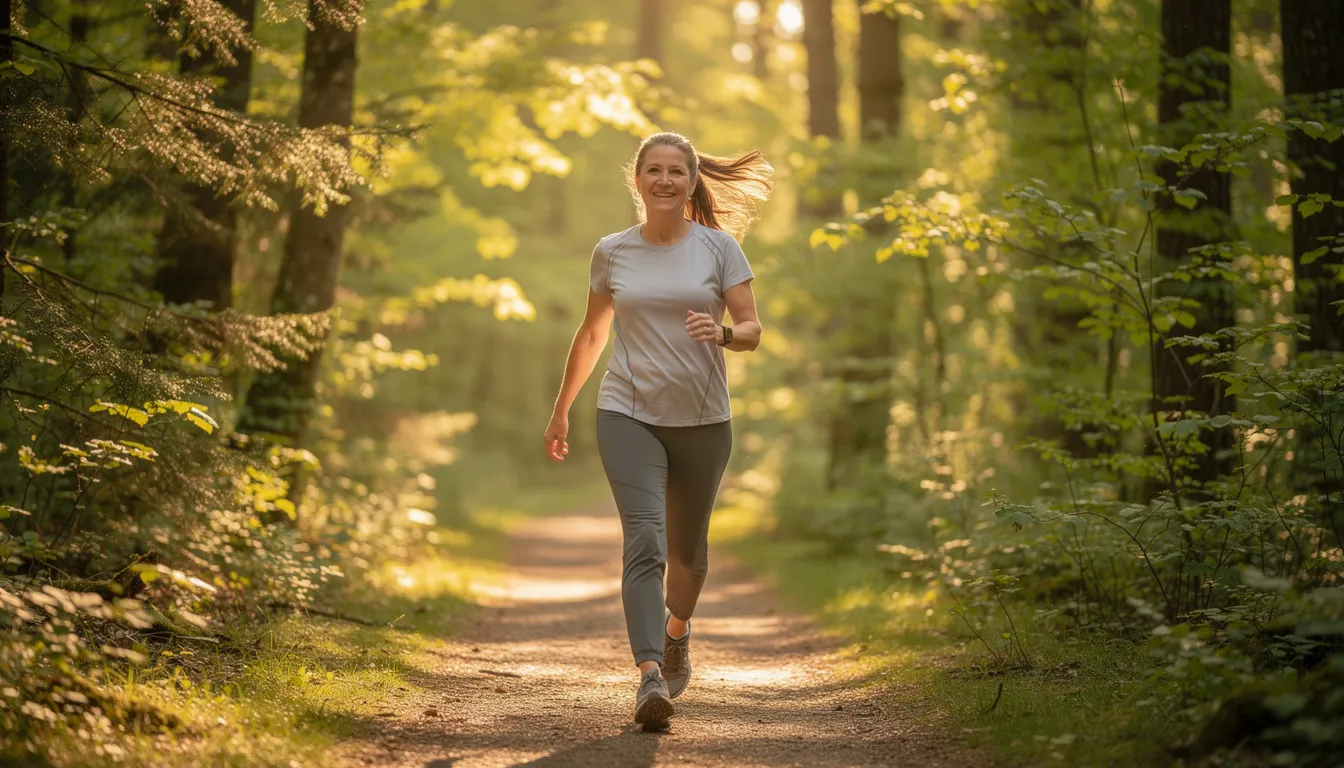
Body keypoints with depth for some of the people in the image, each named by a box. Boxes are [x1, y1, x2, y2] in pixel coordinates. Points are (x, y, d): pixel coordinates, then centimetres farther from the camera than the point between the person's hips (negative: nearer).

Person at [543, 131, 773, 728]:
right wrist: (561, 409, 22)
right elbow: (591, 335, 17)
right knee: (644, 539, -17)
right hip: (628, 415, -1)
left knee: (686, 546, 15)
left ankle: (676, 635, 45)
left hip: (702, 419, 1)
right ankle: (650, 677, -26)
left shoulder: (718, 248, 1)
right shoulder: (611, 253, 5)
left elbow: (753, 331, -2)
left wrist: (724, 334, -26)